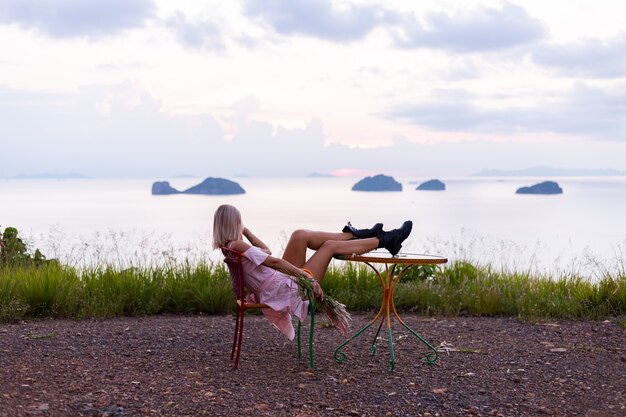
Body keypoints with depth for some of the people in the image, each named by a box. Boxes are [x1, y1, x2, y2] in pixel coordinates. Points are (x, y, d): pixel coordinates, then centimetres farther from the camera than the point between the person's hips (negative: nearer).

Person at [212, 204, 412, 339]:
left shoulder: (229, 247, 8)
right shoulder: (238, 245, -22)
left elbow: (265, 250, 20)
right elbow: (273, 261, -27)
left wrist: (246, 231, 15)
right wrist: (308, 278, -29)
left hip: (277, 288, 10)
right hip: (287, 291, -10)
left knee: (300, 235, 9)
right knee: (330, 246, -2)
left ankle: (354, 234, 20)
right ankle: (383, 240, 13)